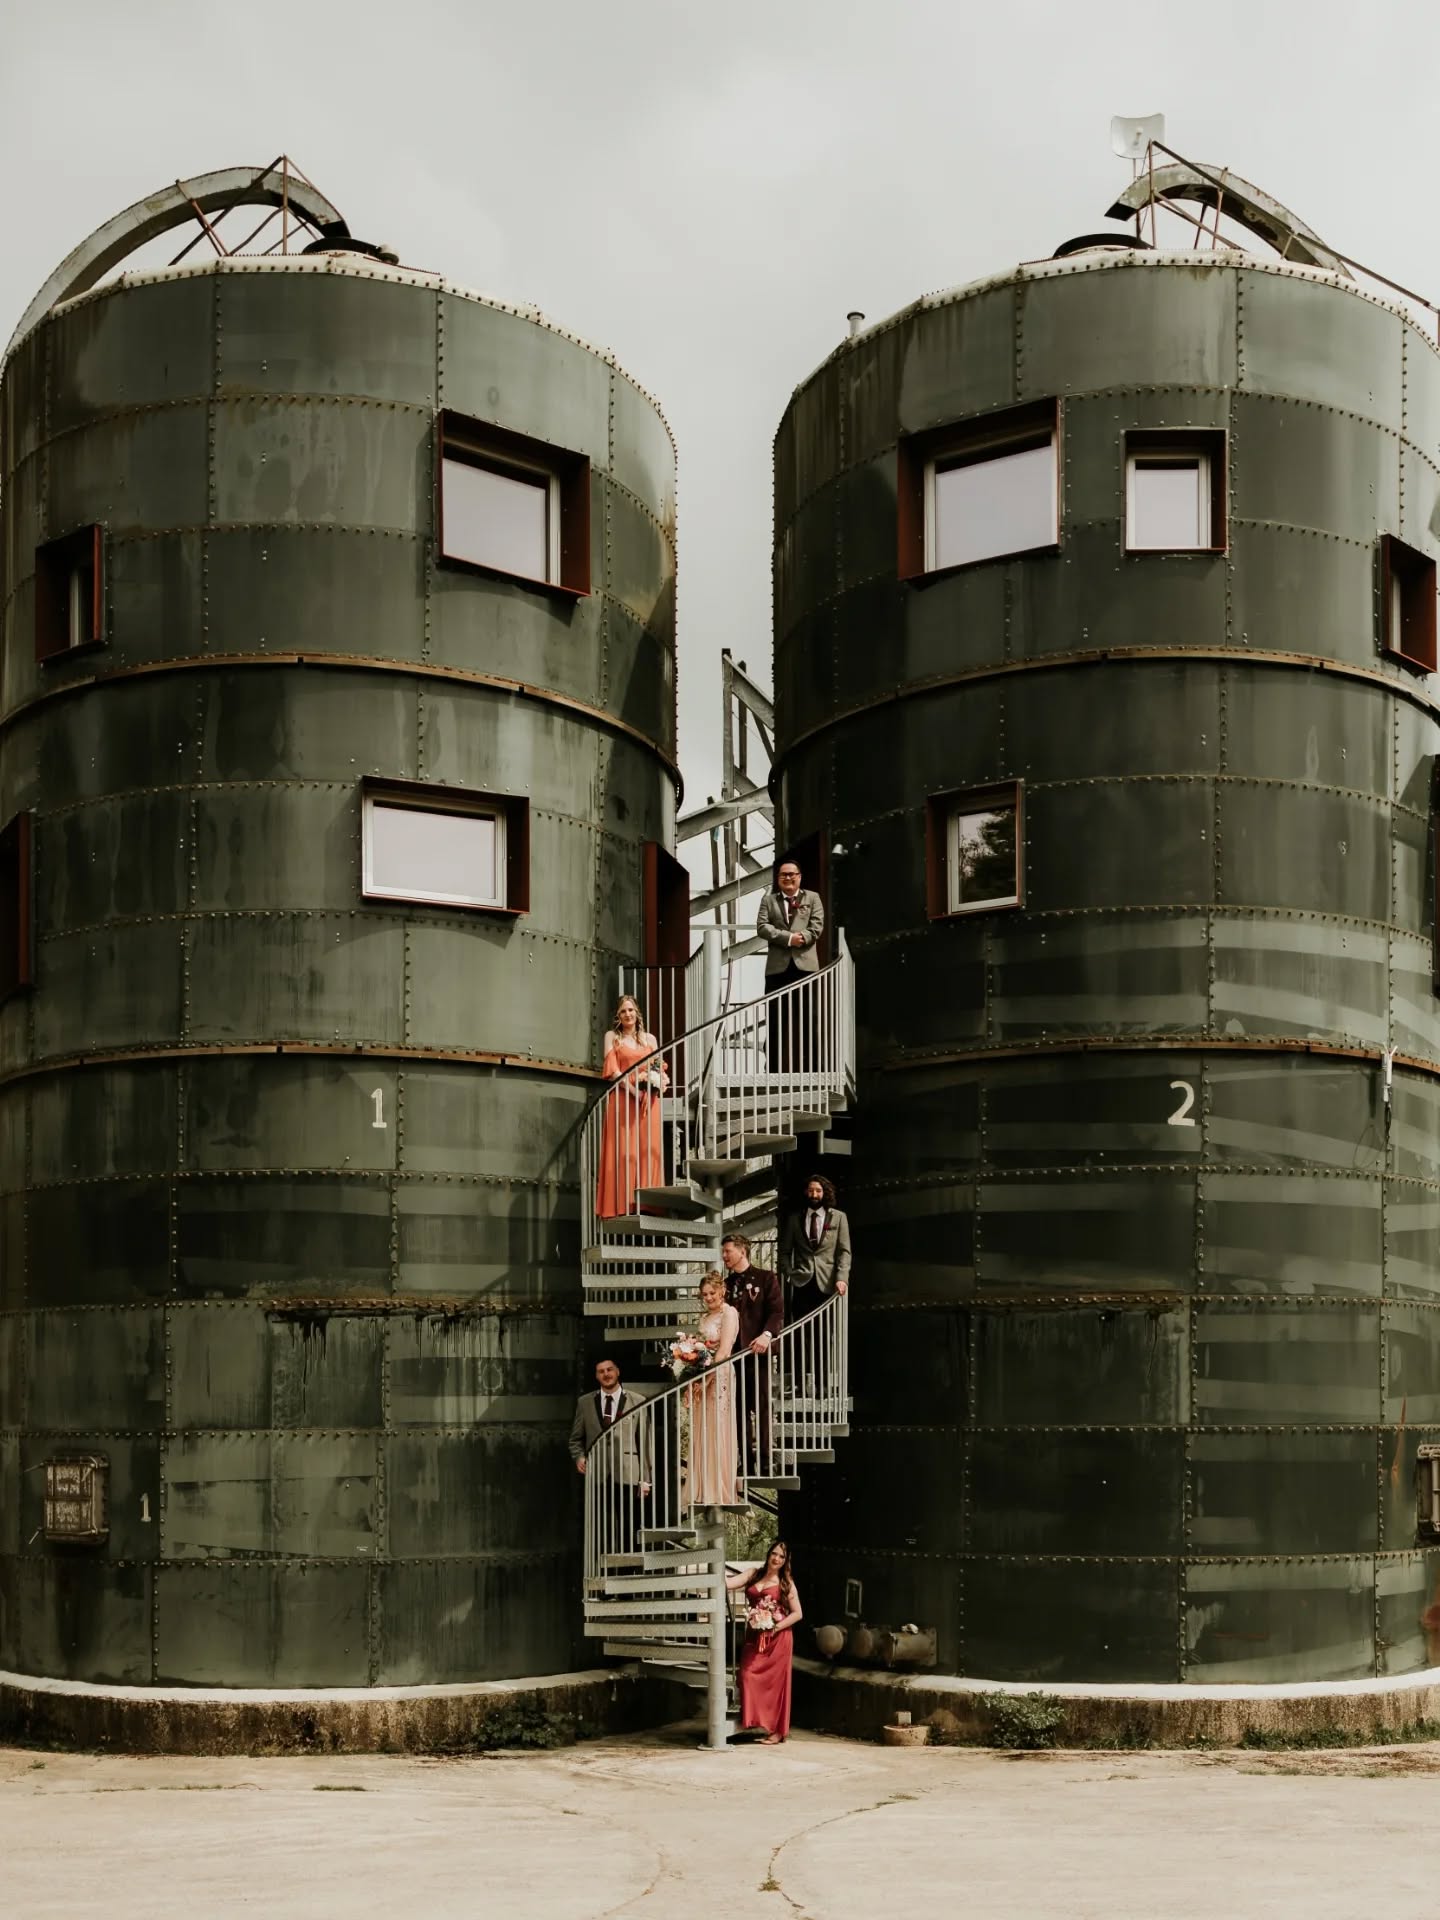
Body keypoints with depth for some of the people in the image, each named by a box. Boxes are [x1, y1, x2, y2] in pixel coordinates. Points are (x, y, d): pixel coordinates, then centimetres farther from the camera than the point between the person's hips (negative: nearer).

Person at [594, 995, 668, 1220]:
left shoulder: (650, 1039, 19)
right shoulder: (612, 1037, 10)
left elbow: (660, 1069, 14)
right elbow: (612, 1069, -1)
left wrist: (660, 1081, -9)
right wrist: (632, 1089, -14)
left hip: (648, 1100, 3)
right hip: (623, 1098, -3)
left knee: (648, 1149, -3)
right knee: (623, 1150, -9)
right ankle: (621, 1205, -13)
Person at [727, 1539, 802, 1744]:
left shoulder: (786, 1583, 1)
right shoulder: (754, 1575, 9)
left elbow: (797, 1613, -2)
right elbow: (728, 1583, -3)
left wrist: (776, 1628, -10)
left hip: (777, 1640, -3)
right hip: (754, 1637, 3)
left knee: (775, 1682, -2)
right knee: (749, 1677, -5)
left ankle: (777, 1730, 3)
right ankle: (753, 1720, 4)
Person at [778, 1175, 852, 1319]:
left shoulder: (838, 1217, 8)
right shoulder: (794, 1218, 11)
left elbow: (844, 1251, 3)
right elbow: (784, 1251, 15)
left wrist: (842, 1278, -10)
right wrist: (789, 1274, 1)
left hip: (828, 1284, -1)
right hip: (802, 1284, 1)